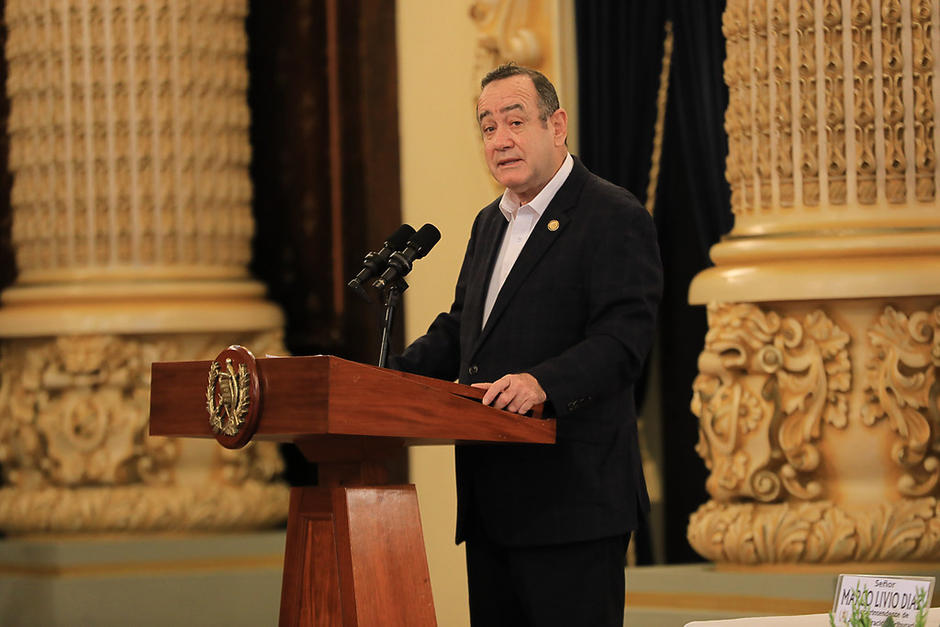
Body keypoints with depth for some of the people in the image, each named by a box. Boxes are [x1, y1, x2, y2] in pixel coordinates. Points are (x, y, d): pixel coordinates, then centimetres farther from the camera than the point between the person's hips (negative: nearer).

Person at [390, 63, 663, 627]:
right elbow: (460, 329, 25)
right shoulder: (491, 223, 21)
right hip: (491, 505, 9)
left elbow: (623, 339, -19)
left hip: (572, 498, -8)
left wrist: (544, 383, -34)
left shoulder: (615, 217, -8)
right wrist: (392, 376, 8)